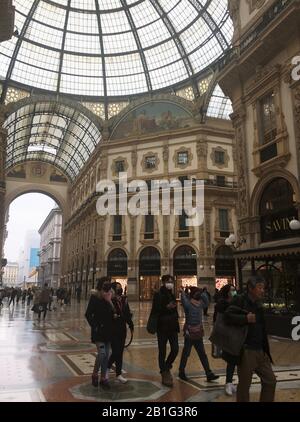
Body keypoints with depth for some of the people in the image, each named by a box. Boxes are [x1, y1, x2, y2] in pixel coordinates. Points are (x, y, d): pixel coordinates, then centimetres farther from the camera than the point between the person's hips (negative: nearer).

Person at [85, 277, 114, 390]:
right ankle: (95, 375, 13)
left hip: (108, 330, 5)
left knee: (106, 355, 9)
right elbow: (88, 314, -9)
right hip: (99, 331, -5)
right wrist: (95, 326, -12)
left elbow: (114, 313, 2)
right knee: (102, 353, -12)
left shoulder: (111, 298, 4)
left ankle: (103, 378, 22)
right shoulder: (95, 297, -10)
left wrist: (110, 301, -10)